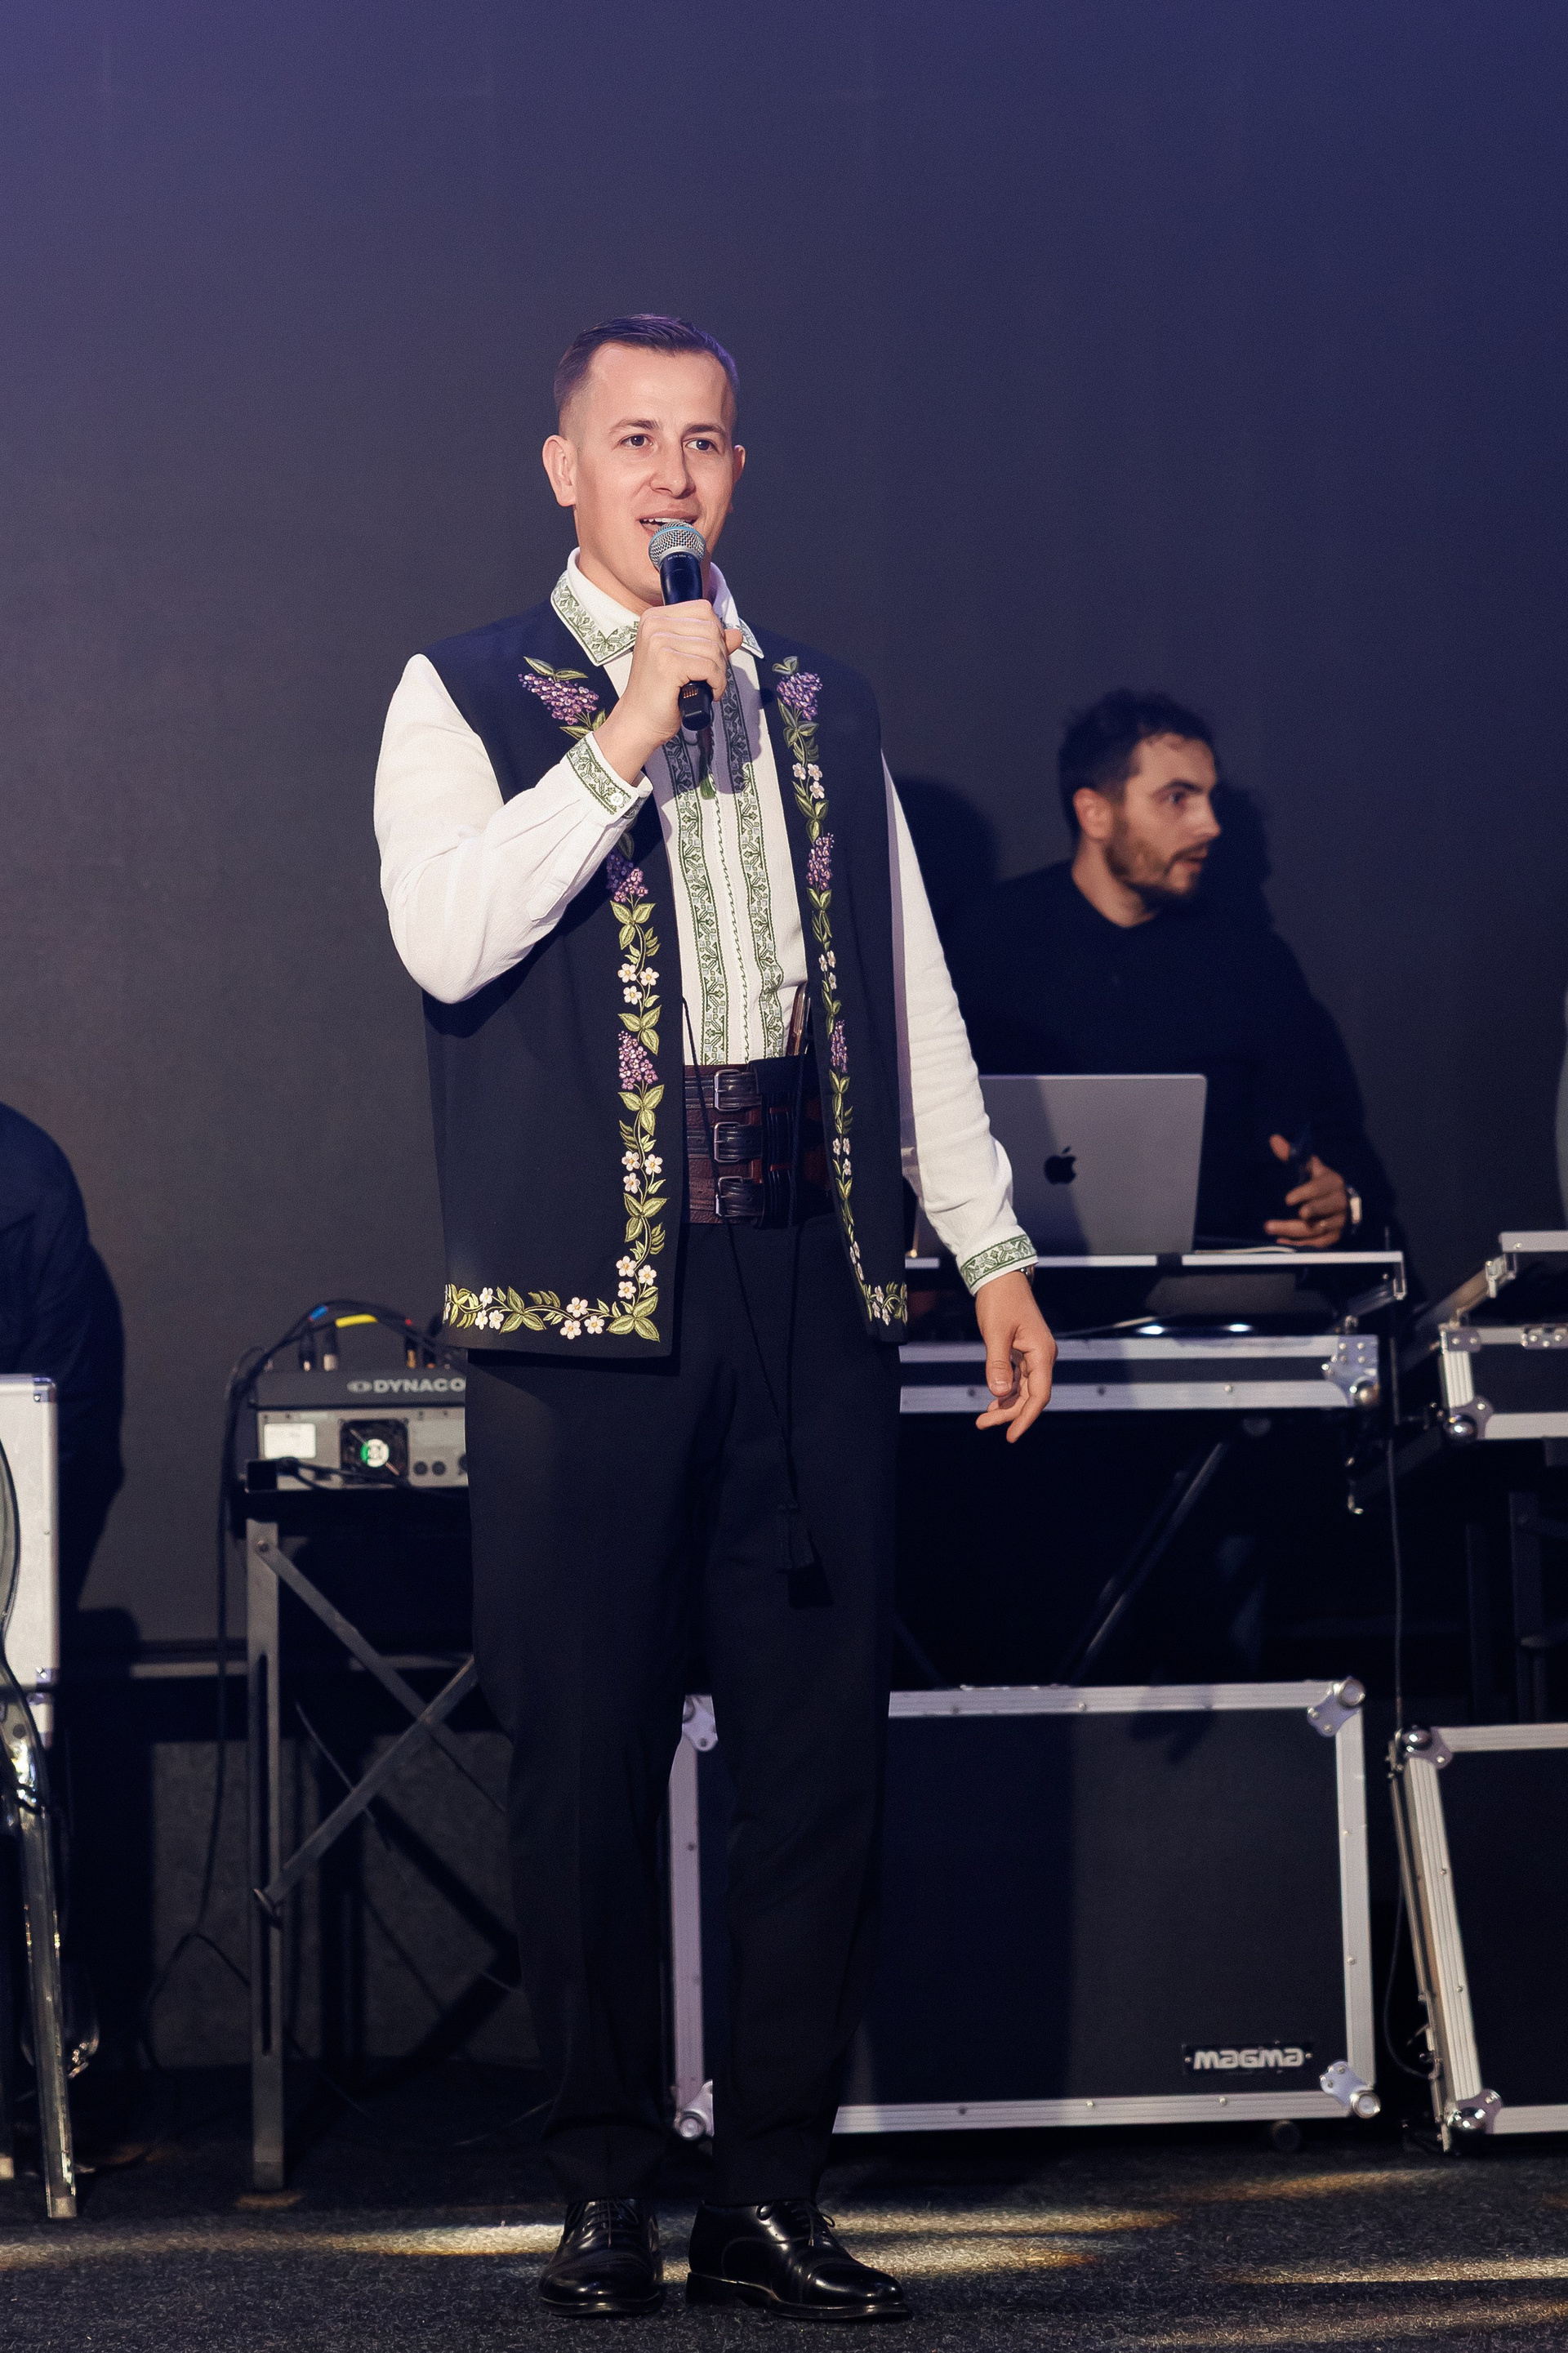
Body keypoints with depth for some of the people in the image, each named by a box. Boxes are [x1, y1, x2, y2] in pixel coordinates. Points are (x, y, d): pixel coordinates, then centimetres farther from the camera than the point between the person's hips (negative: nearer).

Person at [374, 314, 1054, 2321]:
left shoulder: (823, 709, 18)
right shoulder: (467, 700, 4)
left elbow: (907, 986, 20)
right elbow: (445, 938, -13)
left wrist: (994, 1249, 16)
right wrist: (628, 732, -15)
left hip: (811, 1284, 4)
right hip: (588, 1303, -4)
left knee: (822, 1745, 1)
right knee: (590, 1759, -1)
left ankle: (770, 2192, 7)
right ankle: (604, 2192, 8)